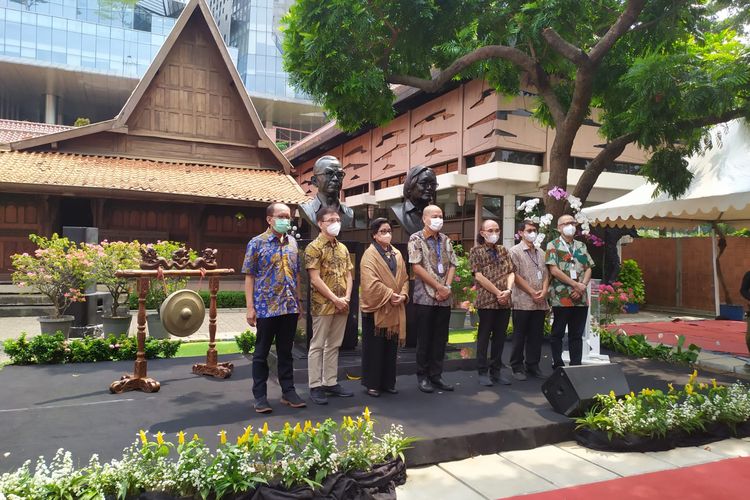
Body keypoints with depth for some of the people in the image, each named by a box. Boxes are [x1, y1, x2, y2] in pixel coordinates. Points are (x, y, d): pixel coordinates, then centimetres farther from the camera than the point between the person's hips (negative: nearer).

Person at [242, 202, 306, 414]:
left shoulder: (292, 243, 9)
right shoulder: (257, 243, -5)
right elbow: (249, 276, -6)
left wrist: (298, 301, 12)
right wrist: (250, 307, -11)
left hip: (290, 307, 5)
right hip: (266, 308, -4)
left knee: (286, 352, 13)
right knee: (261, 353, 6)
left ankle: (288, 392, 23)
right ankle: (260, 396, 16)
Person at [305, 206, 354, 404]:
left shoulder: (343, 248, 13)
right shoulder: (314, 247, -8)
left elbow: (348, 275, 13)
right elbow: (315, 279, -14)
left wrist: (347, 297, -3)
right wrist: (335, 299, -15)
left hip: (342, 305, 7)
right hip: (323, 305, -6)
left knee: (334, 345, 12)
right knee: (317, 346, 1)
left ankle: (331, 383, 21)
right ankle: (315, 386, 8)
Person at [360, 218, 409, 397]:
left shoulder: (397, 254, 12)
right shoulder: (370, 254, -8)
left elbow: (404, 278, 11)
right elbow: (371, 283, -18)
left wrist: (403, 295, -6)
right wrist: (390, 295, -18)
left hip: (395, 309, 6)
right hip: (376, 308, -6)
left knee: (391, 347, 11)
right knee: (374, 348, 2)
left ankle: (388, 382, 22)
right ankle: (372, 384, 12)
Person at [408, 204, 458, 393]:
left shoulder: (446, 240, 12)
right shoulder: (416, 239, -4)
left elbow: (452, 265, 10)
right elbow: (416, 267, -12)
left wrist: (447, 287, -7)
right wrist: (439, 287, -12)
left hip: (444, 298, 5)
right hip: (425, 297, -5)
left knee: (441, 338, 8)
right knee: (424, 339, 2)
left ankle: (436, 375, 19)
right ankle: (422, 376, 14)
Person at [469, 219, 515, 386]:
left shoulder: (503, 250, 15)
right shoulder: (476, 251, -1)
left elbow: (510, 272, 9)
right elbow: (479, 276, -10)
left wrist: (508, 290, -9)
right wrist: (498, 293, -13)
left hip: (505, 301, 5)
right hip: (486, 301, -5)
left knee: (500, 336, 10)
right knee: (484, 336, 2)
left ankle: (496, 371, 19)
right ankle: (482, 372, 11)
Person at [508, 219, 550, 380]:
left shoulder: (540, 253, 16)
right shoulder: (515, 251, -2)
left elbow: (546, 274, 13)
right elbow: (516, 276, -10)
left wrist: (544, 291, -5)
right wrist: (532, 293, -12)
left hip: (540, 302, 5)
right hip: (522, 302, -5)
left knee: (536, 335, 10)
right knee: (519, 336, 2)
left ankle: (533, 365, 21)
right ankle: (517, 367, 11)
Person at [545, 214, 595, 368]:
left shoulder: (581, 246, 15)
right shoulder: (553, 245, -2)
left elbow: (588, 268, 11)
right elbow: (554, 270, -12)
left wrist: (582, 286, -7)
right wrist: (575, 284, -14)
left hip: (581, 298, 5)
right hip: (561, 298, -5)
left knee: (577, 335, 10)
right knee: (557, 334, 4)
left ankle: (576, 366, 17)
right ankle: (557, 366, 14)